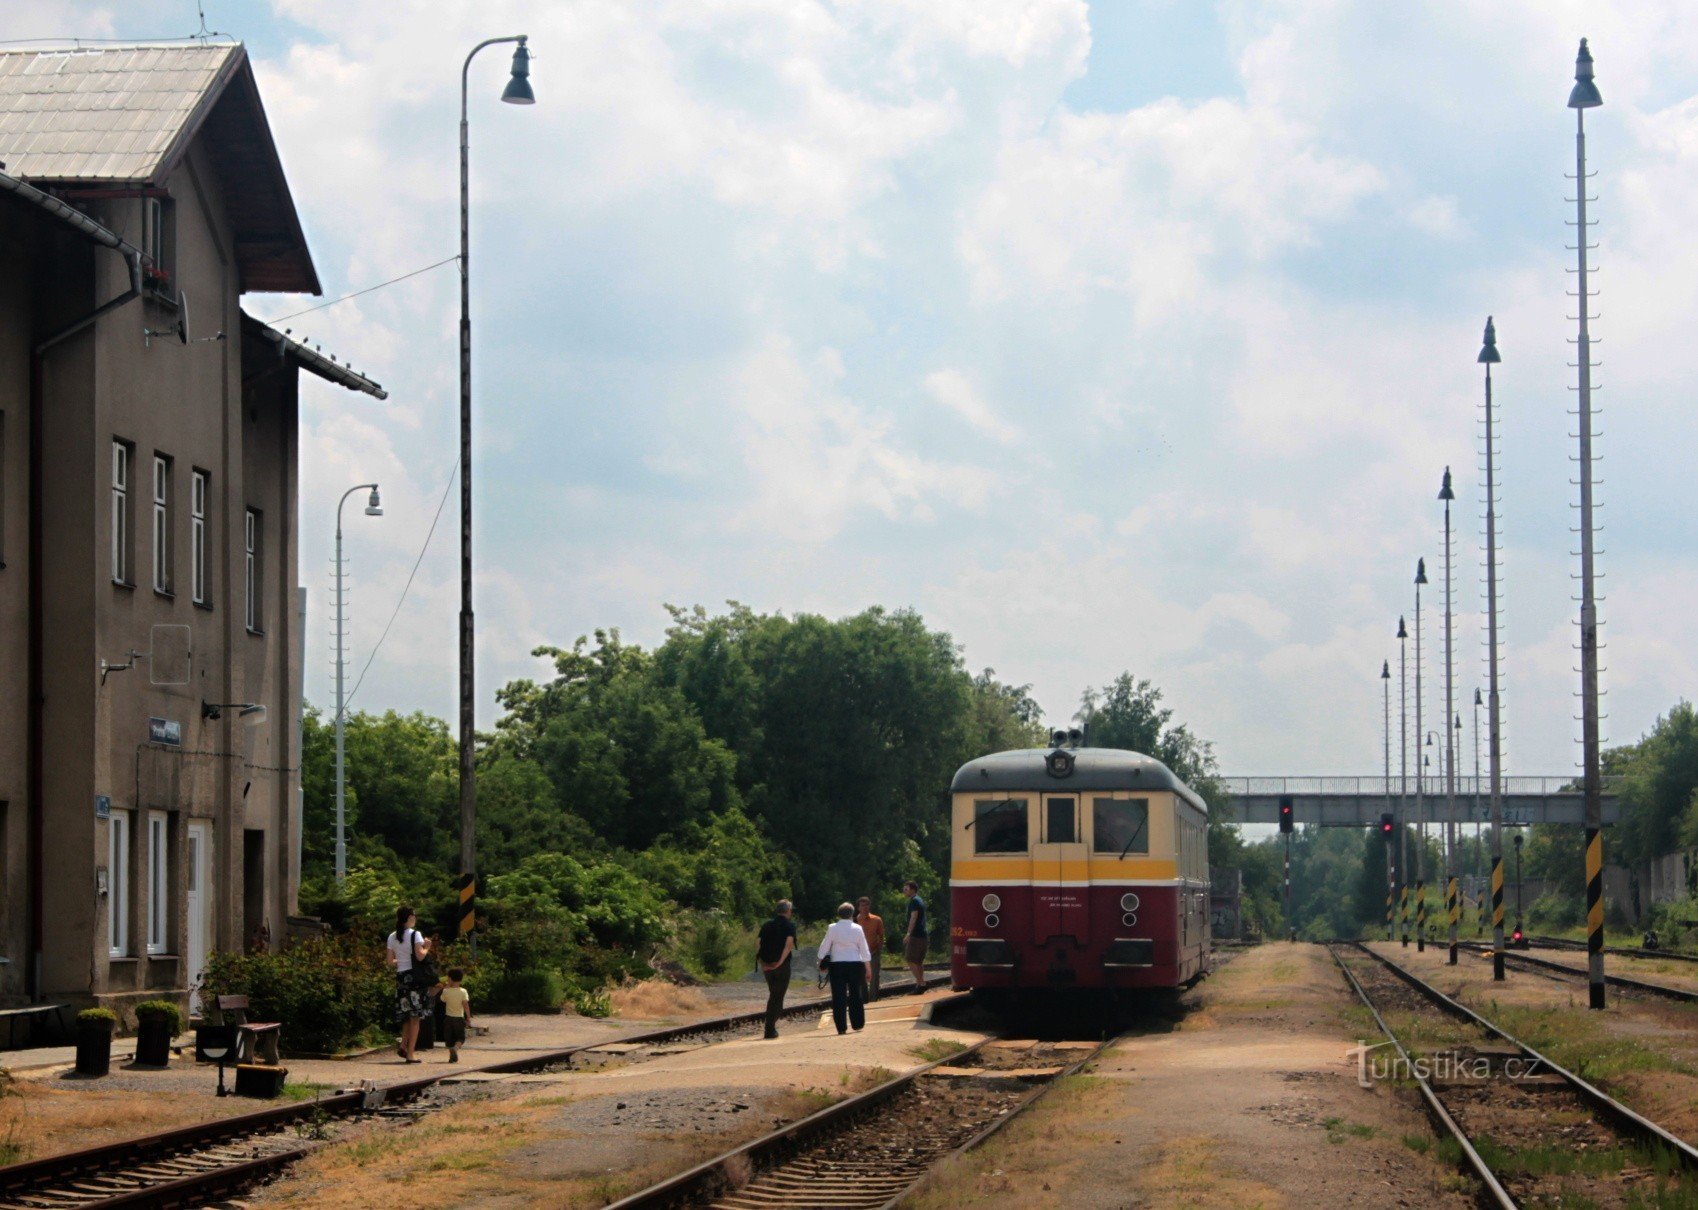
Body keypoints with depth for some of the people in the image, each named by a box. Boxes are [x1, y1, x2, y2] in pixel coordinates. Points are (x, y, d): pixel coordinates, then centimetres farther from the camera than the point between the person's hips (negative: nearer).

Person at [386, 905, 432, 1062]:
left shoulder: (392, 937, 8)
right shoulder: (414, 934, -9)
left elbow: (391, 962, 7)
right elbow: (420, 956, -18)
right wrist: (427, 948, 0)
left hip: (400, 977, 6)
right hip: (414, 976, -6)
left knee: (407, 1015, 18)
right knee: (415, 1016, -1)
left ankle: (403, 1043, -2)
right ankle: (410, 1054, -4)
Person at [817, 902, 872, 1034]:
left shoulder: (832, 928, -4)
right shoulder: (857, 929, -1)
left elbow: (824, 947, -1)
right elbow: (864, 950, 3)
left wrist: (821, 962, 12)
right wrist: (868, 969, 10)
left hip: (837, 965, -1)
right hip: (855, 964, 1)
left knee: (839, 997, 2)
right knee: (856, 995, 12)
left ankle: (841, 1027, -1)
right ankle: (857, 1025, 14)